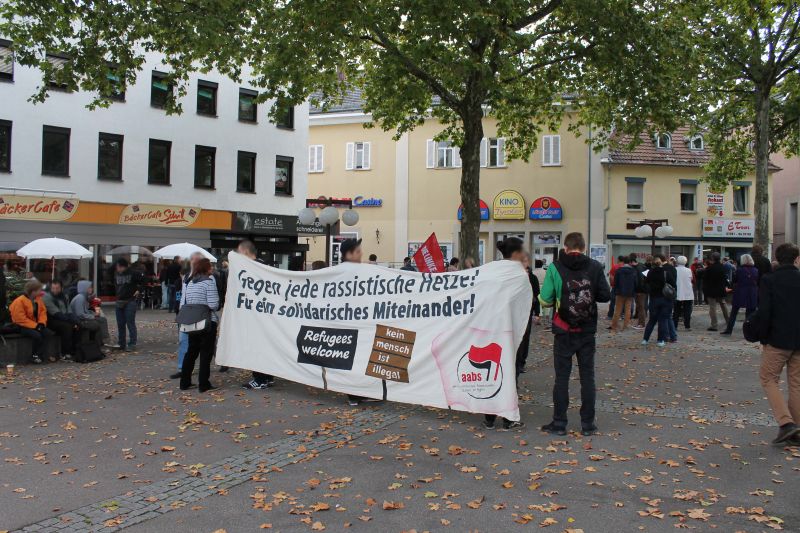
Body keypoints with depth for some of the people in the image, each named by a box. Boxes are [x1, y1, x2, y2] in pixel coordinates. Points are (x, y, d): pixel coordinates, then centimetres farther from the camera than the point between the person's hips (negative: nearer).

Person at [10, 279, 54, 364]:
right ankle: (35, 355, -10)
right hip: (22, 326, -7)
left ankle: (38, 355, -15)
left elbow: (43, 312, 7)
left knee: (49, 333, -18)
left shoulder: (38, 299, 4)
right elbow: (20, 319, -20)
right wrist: (35, 325, -23)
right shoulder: (19, 301, -17)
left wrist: (41, 323, -11)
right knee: (37, 335, -31)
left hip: (36, 325, 7)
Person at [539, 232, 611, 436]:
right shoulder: (595, 267, -3)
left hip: (564, 332, -1)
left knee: (562, 376, 5)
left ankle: (559, 423, 10)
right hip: (587, 331, 2)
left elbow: (545, 299, -9)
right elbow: (605, 296, -2)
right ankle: (587, 423, 14)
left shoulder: (555, 268, -8)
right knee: (587, 376, 9)